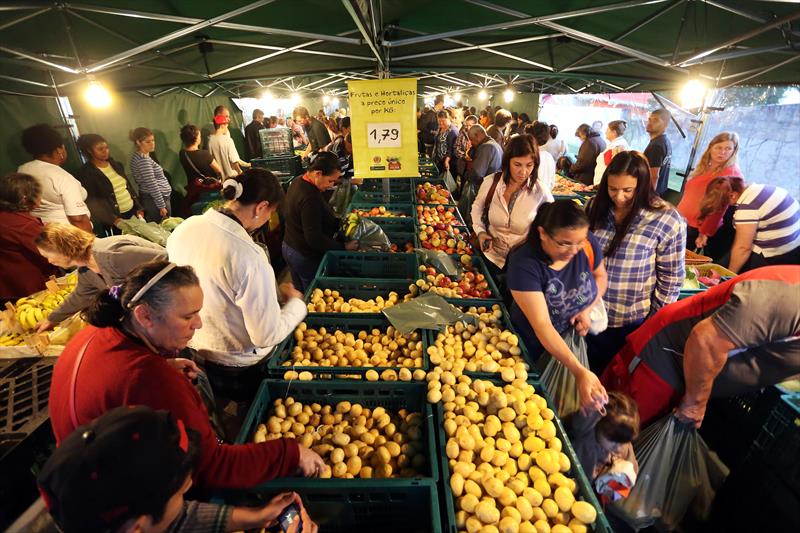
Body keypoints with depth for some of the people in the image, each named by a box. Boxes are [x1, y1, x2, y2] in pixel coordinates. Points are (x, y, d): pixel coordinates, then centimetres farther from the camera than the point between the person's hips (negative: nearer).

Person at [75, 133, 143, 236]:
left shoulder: (116, 164, 10)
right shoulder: (86, 173, -8)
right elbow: (92, 203, -14)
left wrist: (138, 208, 9)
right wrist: (113, 219, -23)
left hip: (132, 212, 6)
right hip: (115, 218, -6)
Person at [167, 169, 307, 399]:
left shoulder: (184, 228, -12)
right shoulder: (249, 256, -33)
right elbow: (267, 336, -26)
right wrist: (295, 301, -9)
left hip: (193, 354, 6)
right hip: (238, 367, -6)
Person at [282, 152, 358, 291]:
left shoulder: (297, 183, 1)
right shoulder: (310, 198, -30)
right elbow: (314, 238, -28)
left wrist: (339, 223, 4)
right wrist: (343, 247, -21)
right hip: (306, 257, -9)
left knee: (300, 294, 23)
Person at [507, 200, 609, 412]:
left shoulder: (588, 244, -19)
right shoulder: (524, 263, -32)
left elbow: (601, 276, 4)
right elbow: (542, 325, -35)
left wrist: (587, 310, -14)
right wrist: (579, 371, -42)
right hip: (535, 348, -4)